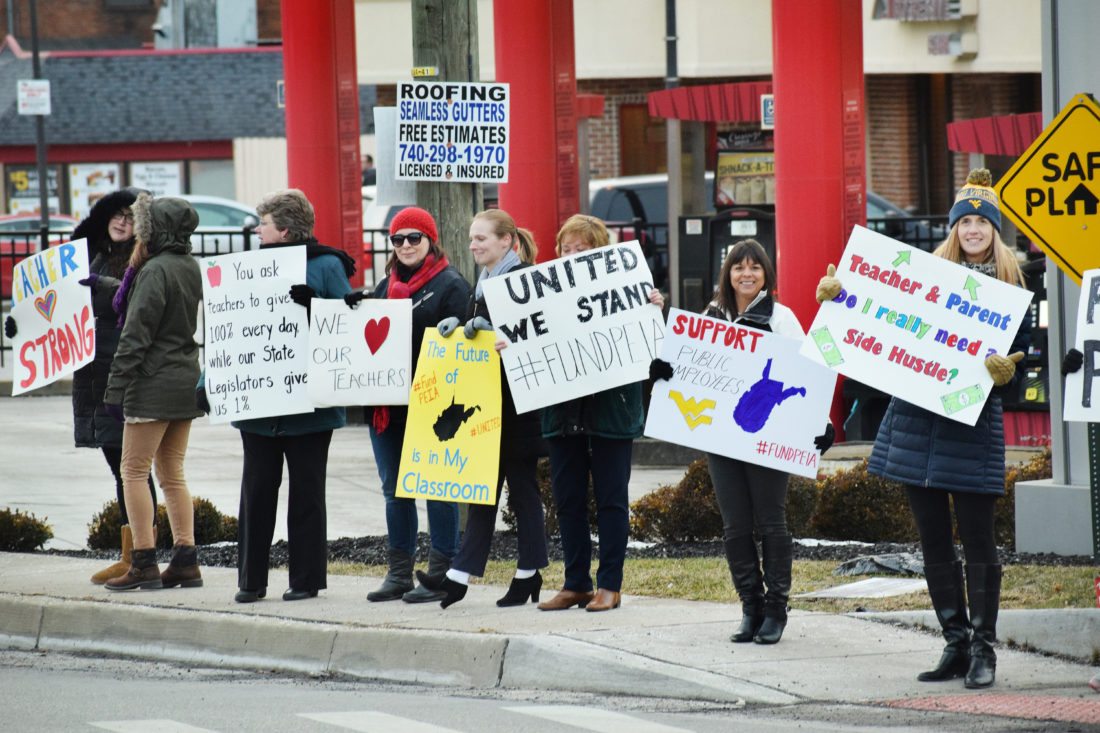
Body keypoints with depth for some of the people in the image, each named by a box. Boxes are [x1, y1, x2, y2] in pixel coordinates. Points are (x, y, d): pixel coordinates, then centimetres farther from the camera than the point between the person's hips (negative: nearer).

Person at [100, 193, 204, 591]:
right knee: (172, 474, 13)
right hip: (188, 380, 9)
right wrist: (135, 268, 4)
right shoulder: (191, 268, 12)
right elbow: (125, 309, 16)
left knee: (134, 470, -3)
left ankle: (144, 562, -7)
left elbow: (136, 334, -17)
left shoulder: (155, 271, -14)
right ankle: (185, 561, 10)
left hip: (154, 385, -9)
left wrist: (116, 389, -15)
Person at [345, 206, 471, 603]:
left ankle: (441, 572, 3)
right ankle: (399, 573, 16)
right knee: (394, 490, 10)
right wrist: (357, 309, 0)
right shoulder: (387, 284, 17)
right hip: (386, 405, 7)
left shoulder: (450, 285, -5)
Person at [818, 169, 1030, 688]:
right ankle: (956, 644, 15)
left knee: (976, 537, -4)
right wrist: (838, 293, 3)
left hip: (974, 417, -3)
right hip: (917, 415, 3)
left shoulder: (1009, 285, 3)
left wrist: (1004, 371, -20)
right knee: (933, 538, 6)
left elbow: (1021, 351, 1)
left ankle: (983, 650, 2)